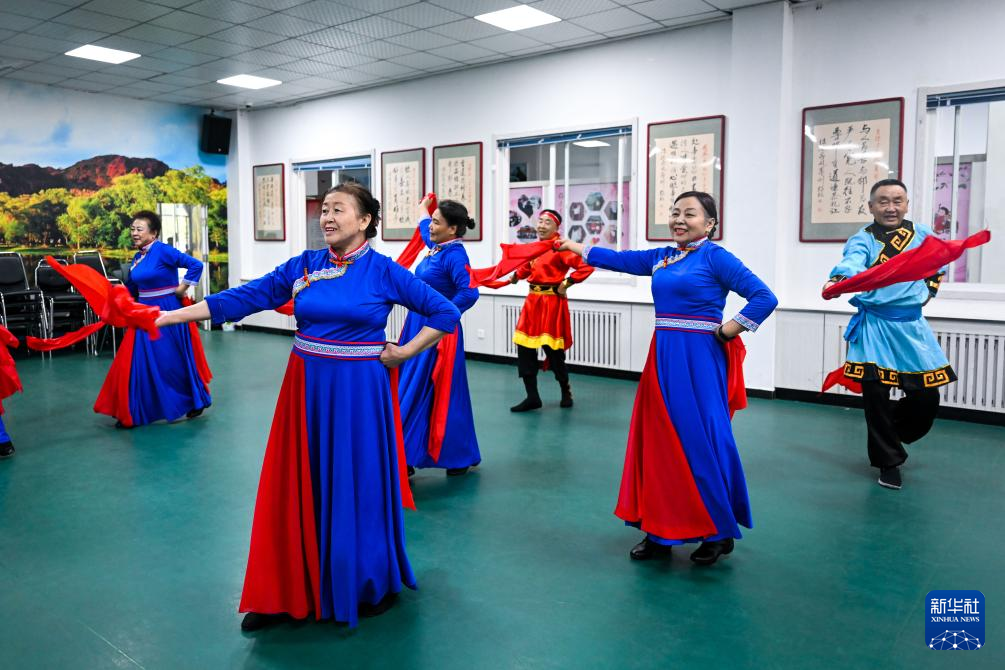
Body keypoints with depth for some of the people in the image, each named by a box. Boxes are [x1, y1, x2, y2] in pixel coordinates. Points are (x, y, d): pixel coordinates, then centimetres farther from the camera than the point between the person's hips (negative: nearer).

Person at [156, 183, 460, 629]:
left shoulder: (384, 271, -6)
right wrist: (167, 316, -4)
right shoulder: (304, 265, 3)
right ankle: (286, 592, 24)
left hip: (359, 392, -3)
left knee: (357, 487, 6)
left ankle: (370, 586, 28)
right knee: (298, 487, 9)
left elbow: (445, 313, -5)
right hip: (306, 388, 4)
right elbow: (242, 298, 0)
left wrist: (403, 354, -9)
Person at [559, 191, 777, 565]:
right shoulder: (661, 257, 12)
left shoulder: (715, 257, -7)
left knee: (700, 441, -2)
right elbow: (618, 259, 24)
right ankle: (661, 530, 21)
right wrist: (575, 248, 30)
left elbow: (765, 298, -12)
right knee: (660, 440, 9)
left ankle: (720, 532, 16)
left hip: (698, 360, -7)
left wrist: (728, 331, -11)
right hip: (663, 357, 7)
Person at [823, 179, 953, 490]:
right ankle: (888, 461, 13)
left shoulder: (923, 234, 5)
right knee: (876, 393, -6)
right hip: (875, 326, -4)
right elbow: (852, 263, -32)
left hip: (911, 324, 4)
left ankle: (890, 436, 35)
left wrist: (929, 290, 14)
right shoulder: (862, 239, -8)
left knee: (927, 397, 5)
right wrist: (838, 281, -53)